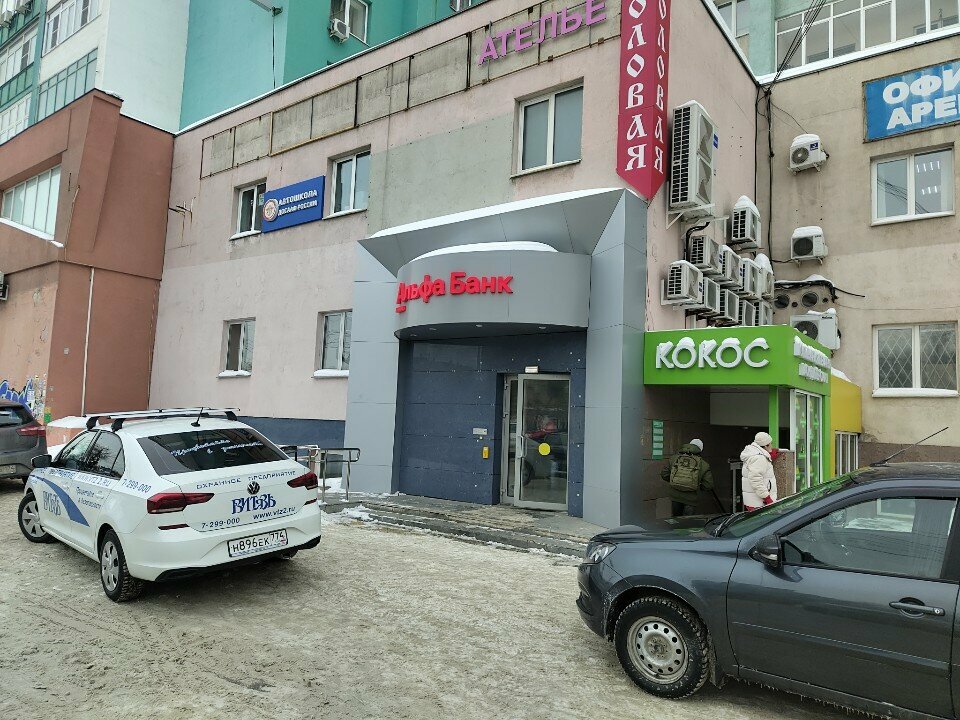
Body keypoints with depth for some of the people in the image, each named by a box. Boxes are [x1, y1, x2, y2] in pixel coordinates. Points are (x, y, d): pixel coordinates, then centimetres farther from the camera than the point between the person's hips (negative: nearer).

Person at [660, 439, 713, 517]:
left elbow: (664, 475, 8)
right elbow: (708, 485, -7)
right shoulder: (703, 464, -5)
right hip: (691, 499, -3)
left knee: (676, 519, 19)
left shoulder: (674, 459, 4)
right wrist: (698, 485, 12)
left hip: (675, 496, 3)